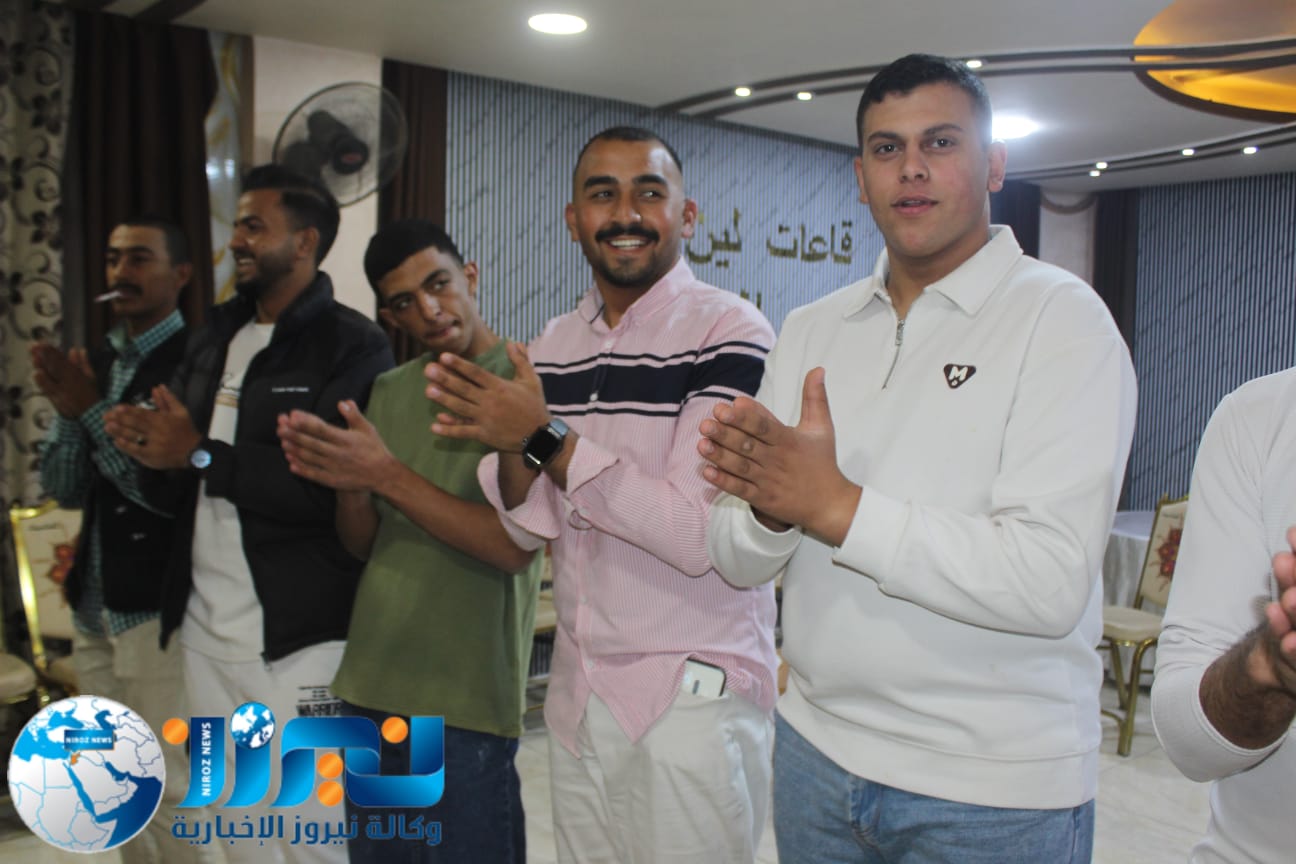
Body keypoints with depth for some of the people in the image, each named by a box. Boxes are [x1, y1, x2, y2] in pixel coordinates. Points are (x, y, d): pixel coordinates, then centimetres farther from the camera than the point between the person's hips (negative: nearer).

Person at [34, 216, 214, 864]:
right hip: (93, 607, 7)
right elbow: (64, 489, 8)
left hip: (158, 608, -7)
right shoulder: (97, 360, 10)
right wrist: (65, 407, -8)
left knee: (168, 791, 1)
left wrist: (92, 409, -19)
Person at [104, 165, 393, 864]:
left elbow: (333, 490, -24)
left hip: (298, 644, -7)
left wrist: (200, 456, -18)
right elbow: (179, 487, 13)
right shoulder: (212, 340, 13)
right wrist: (153, 452, -10)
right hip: (203, 631, 7)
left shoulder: (353, 346, -11)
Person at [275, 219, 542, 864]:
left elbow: (514, 546, -18)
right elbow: (363, 543, 9)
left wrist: (387, 475, -22)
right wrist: (345, 483, -12)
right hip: (372, 684, 6)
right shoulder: (389, 391, 9)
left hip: (466, 697, -6)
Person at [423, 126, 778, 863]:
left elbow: (699, 535, -21)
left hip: (693, 692, -5)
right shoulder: (552, 346, 6)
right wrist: (509, 449, -14)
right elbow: (532, 526, 6)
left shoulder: (729, 332, -13)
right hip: (578, 693, 6)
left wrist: (544, 438, -21)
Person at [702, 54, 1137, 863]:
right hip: (816, 749, 5)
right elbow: (738, 558, 1)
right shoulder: (812, 329, 5)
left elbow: (1050, 583, -21)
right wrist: (770, 508, -19)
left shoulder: (1060, 318, -10)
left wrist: (837, 505, -23)